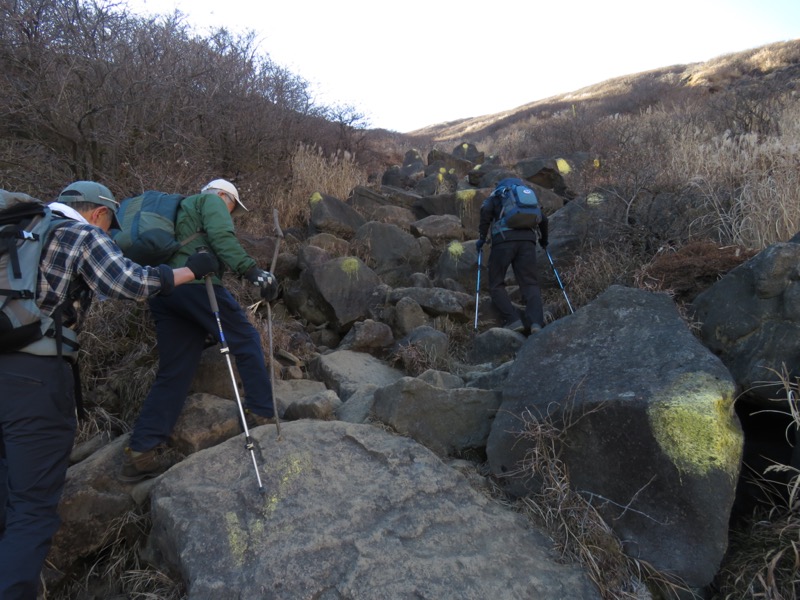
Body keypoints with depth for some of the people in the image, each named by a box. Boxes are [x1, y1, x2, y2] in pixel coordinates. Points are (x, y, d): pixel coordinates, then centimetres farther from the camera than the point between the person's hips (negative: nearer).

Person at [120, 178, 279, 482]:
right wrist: (252, 270, -20)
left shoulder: (180, 211, 38)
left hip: (161, 291, 8)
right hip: (193, 280, -8)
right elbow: (222, 238, -9)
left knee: (173, 373, 7)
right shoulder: (211, 201, 13)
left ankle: (142, 450, 4)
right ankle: (262, 414, 1)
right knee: (246, 339, 3)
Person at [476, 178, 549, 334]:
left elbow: (486, 210, 1)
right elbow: (543, 219, 22)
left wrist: (482, 237, 5)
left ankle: (513, 321, -12)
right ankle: (536, 322, -20)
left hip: (504, 239, -3)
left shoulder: (494, 196, 25)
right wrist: (543, 241, 38)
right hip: (527, 239, 3)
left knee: (496, 285, 5)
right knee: (530, 284, 2)